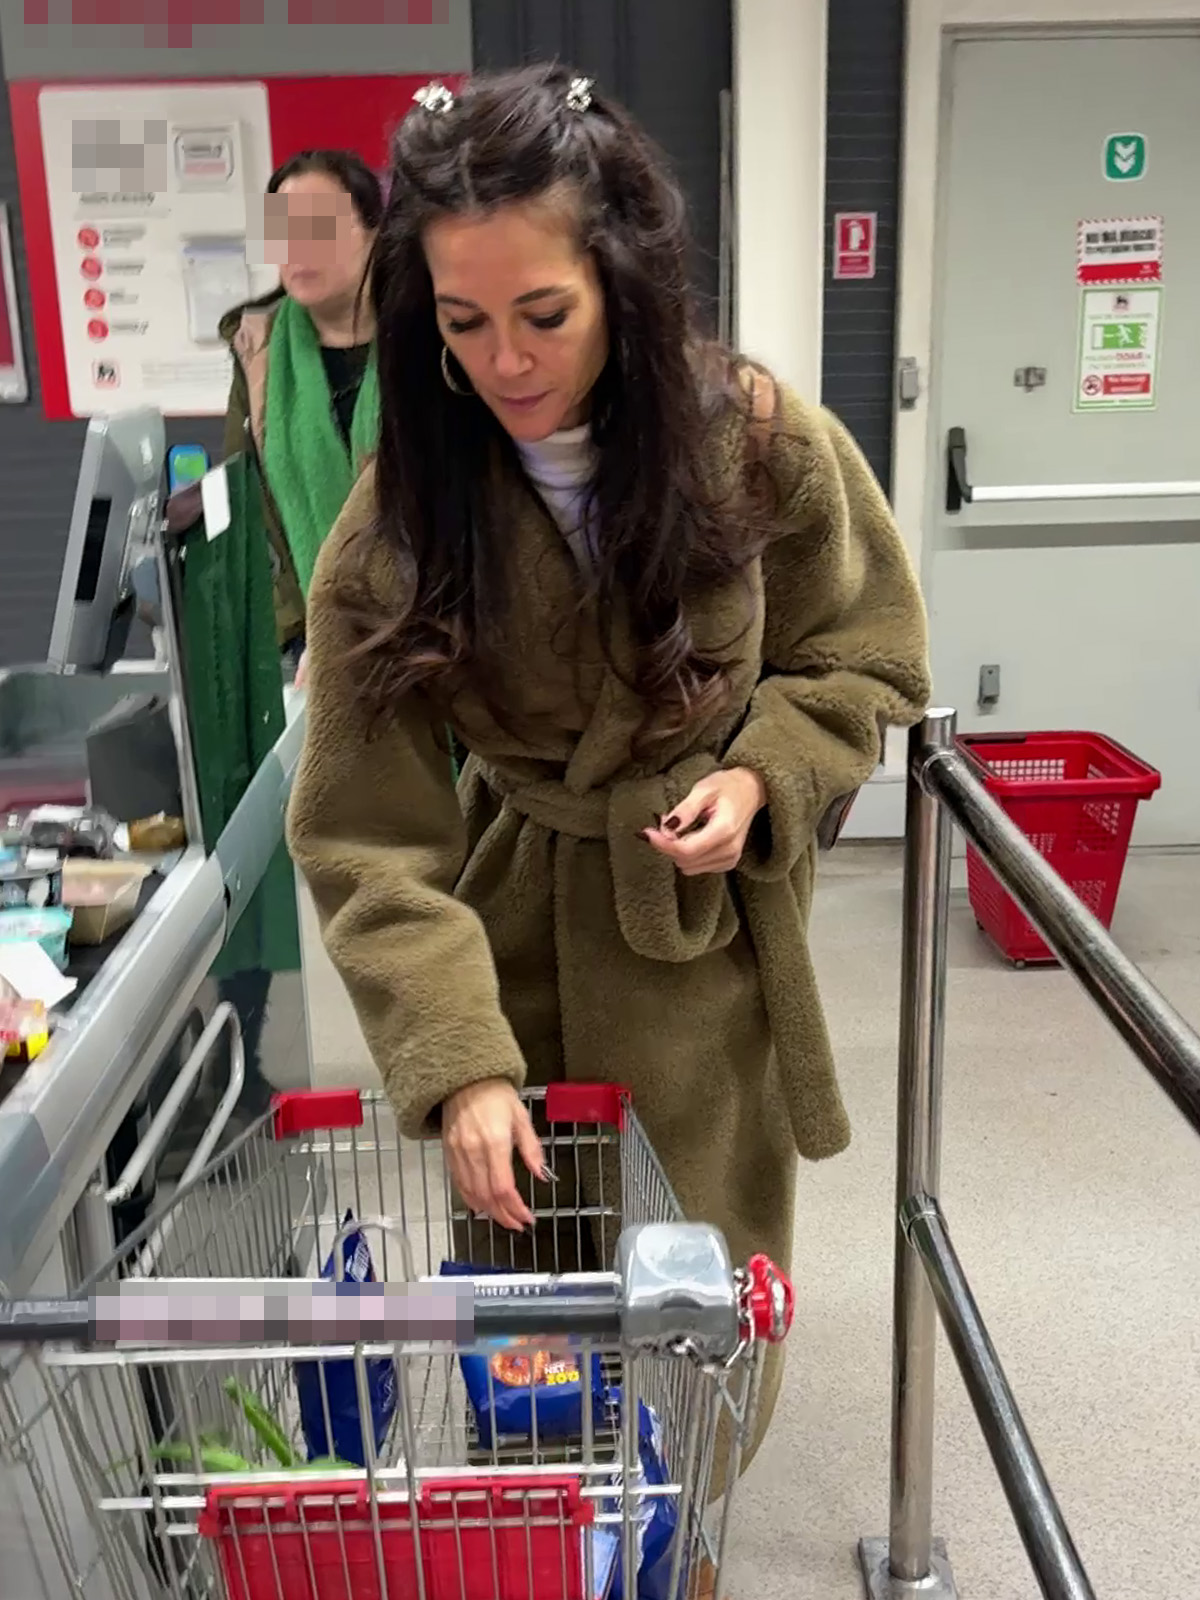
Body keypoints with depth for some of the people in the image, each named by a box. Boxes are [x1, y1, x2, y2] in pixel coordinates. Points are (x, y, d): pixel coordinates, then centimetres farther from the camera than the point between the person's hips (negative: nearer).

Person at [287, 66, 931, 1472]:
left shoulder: (760, 443, -14)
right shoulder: (399, 517, -15)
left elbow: (866, 658, 2)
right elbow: (367, 833, -17)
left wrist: (760, 774, -17)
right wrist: (458, 1062, -25)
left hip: (710, 919, 1)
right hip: (522, 913, 0)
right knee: (520, 1253, 11)